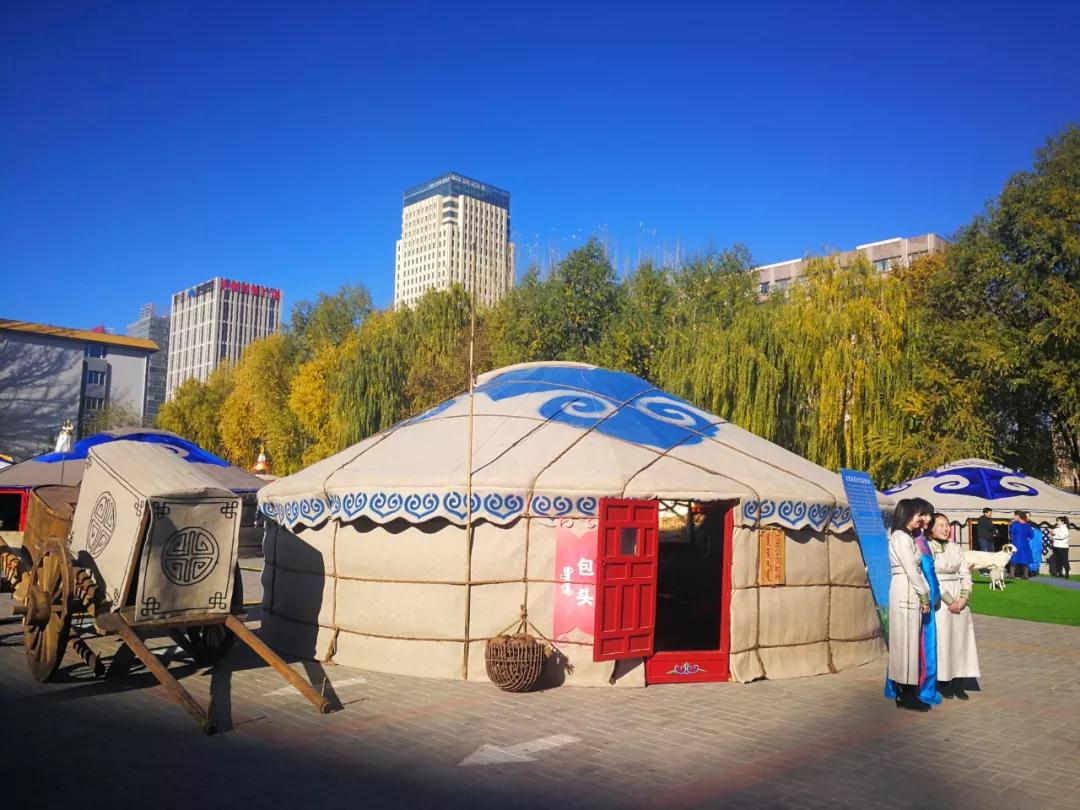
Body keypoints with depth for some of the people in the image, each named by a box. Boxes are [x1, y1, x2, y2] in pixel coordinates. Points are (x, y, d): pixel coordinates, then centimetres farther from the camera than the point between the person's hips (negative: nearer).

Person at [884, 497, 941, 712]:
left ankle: (907, 691, 20)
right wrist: (924, 596, -11)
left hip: (916, 595, 9)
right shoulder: (901, 537, -12)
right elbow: (911, 570, -16)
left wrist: (930, 595, 7)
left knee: (915, 641, 12)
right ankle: (906, 695, 4)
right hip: (907, 595, -9)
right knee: (908, 640, -3)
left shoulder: (912, 537, 18)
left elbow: (923, 568, 14)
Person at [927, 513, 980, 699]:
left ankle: (958, 684, 11)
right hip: (939, 599, -5)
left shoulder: (956, 548, 10)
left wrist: (964, 597, -7)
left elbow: (965, 574, 8)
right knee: (941, 639, -3)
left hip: (960, 599, 5)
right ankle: (943, 684, 6)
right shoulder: (927, 549, -6)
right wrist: (949, 601, -13)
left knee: (960, 638, 5)